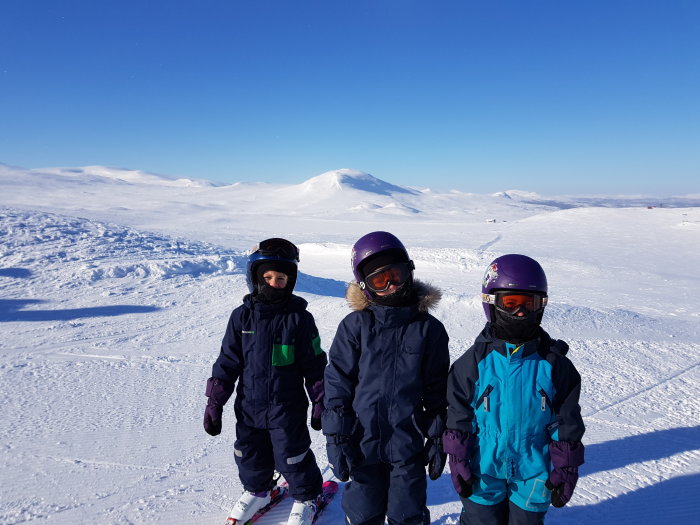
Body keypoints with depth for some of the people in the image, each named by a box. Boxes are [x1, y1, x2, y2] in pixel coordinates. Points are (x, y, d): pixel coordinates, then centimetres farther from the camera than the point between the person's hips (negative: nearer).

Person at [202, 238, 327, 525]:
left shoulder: (299, 318, -12)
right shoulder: (242, 316, -5)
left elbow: (315, 365, -6)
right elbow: (227, 362, 1)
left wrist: (320, 404, -3)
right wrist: (214, 402, 0)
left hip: (287, 408, -3)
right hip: (248, 406, 4)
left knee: (292, 456, 10)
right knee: (250, 455, 21)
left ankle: (306, 497, 38)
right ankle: (256, 490, 49)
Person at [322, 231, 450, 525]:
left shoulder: (429, 328, -5)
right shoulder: (355, 326, -9)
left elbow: (437, 389, 2)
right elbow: (337, 382, -6)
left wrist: (438, 438, 4)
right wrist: (336, 438, -6)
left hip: (408, 445, 1)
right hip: (363, 443, 0)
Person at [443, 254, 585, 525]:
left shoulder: (553, 363, -8)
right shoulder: (475, 360, -11)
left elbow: (567, 422, 0)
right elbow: (458, 416, -4)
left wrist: (565, 468, 1)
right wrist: (458, 462, -3)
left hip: (533, 474, 1)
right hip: (483, 473, -1)